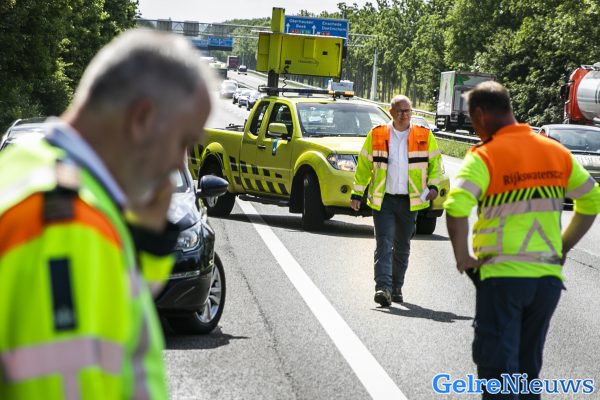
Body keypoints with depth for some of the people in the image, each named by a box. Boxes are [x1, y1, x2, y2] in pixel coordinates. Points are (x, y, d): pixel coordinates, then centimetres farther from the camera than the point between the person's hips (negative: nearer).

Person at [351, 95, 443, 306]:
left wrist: (433, 186, -6)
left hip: (410, 201, 2)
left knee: (402, 247, 12)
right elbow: (364, 165, 8)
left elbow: (435, 162, 10)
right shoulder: (376, 135, 3)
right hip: (382, 200, -2)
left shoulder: (425, 136, 4)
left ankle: (396, 289, 23)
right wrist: (357, 193, 6)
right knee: (384, 244, -13)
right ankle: (383, 288, -20)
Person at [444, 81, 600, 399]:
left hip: (502, 276, -5)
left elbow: (456, 208, -25)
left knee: (496, 365, 1)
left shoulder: (483, 157, -10)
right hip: (549, 277, 5)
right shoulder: (556, 152, 7)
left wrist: (462, 257, -12)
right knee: (528, 367, 17)